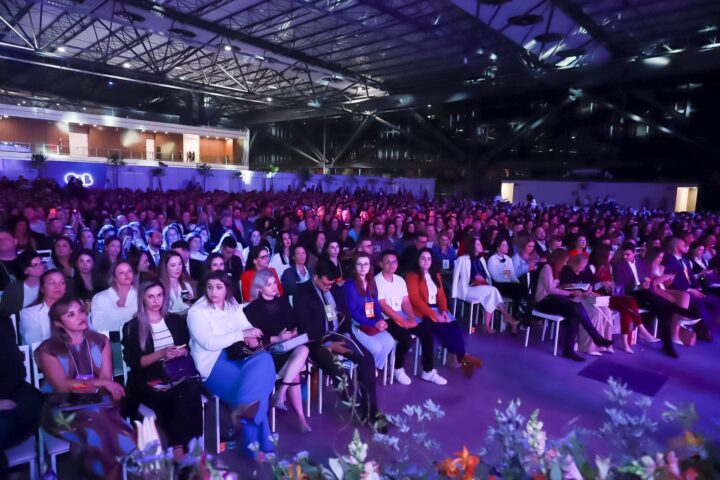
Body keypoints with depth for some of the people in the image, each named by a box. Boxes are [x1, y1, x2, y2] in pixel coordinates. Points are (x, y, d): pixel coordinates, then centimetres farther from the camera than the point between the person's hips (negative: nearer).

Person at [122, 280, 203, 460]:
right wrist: (161, 354, -17)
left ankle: (179, 445, -24)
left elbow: (188, 348, 15)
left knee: (191, 387, -32)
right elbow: (133, 362, -5)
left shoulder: (175, 320, 15)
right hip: (147, 379, -3)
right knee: (175, 396, -33)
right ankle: (179, 445, -17)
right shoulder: (132, 327, 4)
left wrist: (181, 352, -8)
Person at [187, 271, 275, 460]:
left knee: (265, 359, -27)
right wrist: (242, 334, -22)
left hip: (238, 356, 6)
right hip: (214, 363, -5)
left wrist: (252, 338, -13)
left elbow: (247, 328, 13)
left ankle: (245, 405, -32)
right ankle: (254, 443, -20)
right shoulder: (197, 311, -6)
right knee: (256, 385, -26)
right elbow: (209, 343, -18)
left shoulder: (233, 306, 12)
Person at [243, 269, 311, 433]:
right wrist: (277, 338, -18)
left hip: (289, 347, 5)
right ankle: (301, 418, -23)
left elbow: (294, 322, 17)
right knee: (294, 374, -30)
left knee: (303, 350, -32)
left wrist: (294, 331, -7)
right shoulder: (252, 309, 0)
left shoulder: (283, 301, 16)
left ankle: (281, 393, -30)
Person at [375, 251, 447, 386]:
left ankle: (428, 371, 5)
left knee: (427, 332, -8)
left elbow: (406, 302, 9)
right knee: (406, 338, -29)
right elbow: (383, 306, -17)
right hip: (386, 319, -7)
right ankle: (398, 369, -2)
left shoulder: (400, 280, 11)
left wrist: (412, 318, -10)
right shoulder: (376, 281, -10)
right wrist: (404, 322, -20)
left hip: (401, 316, 7)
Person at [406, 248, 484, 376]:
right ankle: (463, 356, -19)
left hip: (437, 308, 6)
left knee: (454, 325, -21)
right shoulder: (412, 276, -4)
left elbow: (441, 295, 13)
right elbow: (415, 299, -13)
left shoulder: (435, 274, 18)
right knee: (441, 327, -27)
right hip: (422, 311, -6)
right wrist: (434, 315, -19)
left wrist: (444, 310, -8)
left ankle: (460, 358, -26)